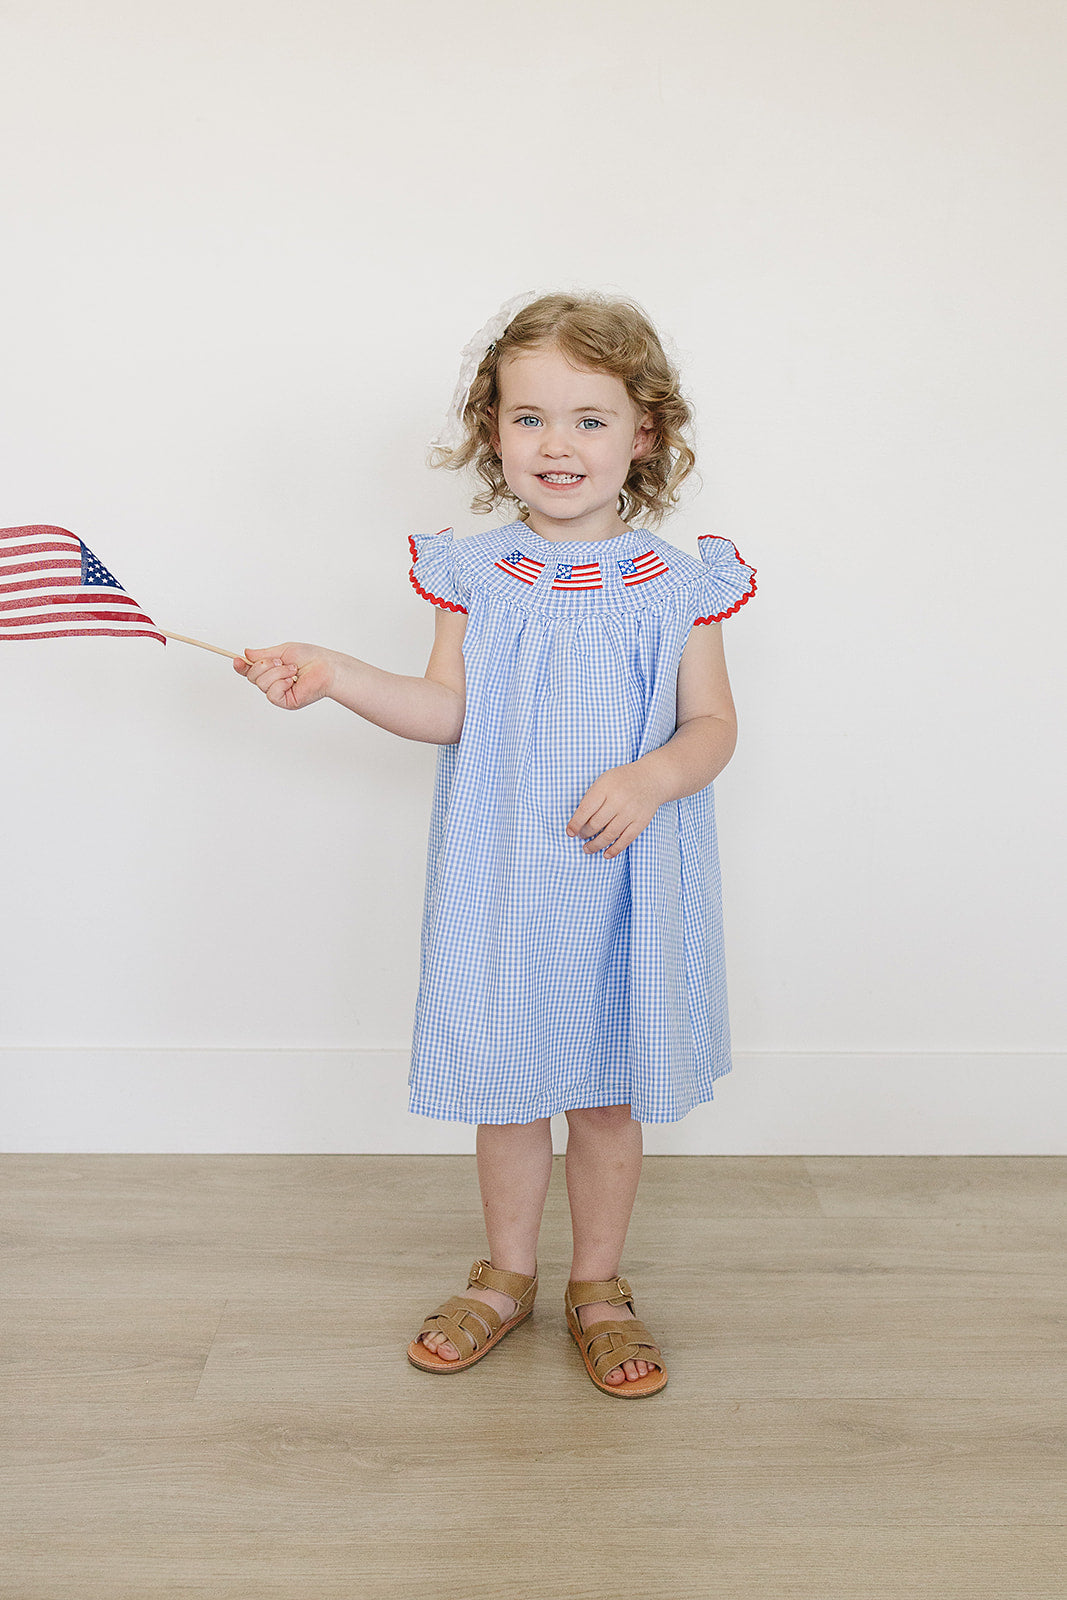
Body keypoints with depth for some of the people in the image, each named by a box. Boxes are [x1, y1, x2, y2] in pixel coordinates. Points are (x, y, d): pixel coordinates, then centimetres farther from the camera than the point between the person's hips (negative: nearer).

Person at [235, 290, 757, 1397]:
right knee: (504, 1084, 13)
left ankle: (598, 1286, 33)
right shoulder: (474, 573, -1)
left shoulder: (674, 582, -3)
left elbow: (712, 724, -2)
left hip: (627, 880, 0)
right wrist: (335, 677, -14)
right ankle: (506, 1275, 36)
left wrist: (652, 777, -21)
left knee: (608, 1093, 11)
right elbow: (450, 712, -2)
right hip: (502, 878, 1)